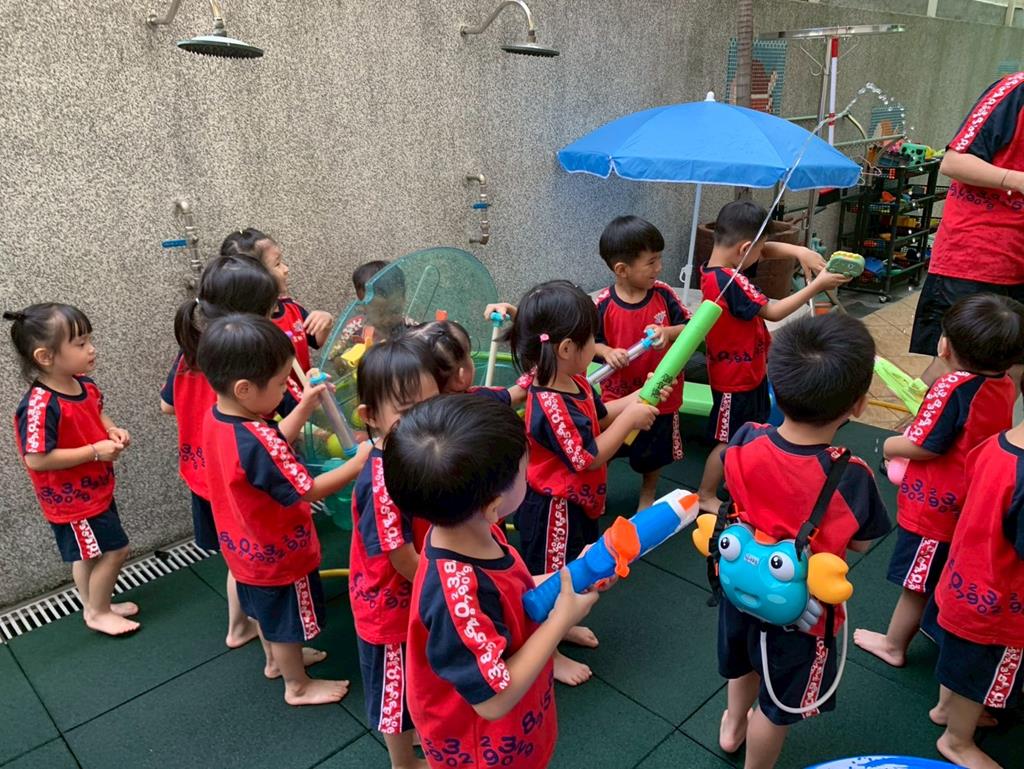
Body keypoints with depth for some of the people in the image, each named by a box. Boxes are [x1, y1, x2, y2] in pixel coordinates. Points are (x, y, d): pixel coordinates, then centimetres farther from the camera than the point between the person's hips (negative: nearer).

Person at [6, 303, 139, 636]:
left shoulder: (84, 384, -5)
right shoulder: (40, 405, -30)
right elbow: (36, 459, -29)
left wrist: (112, 430, -4)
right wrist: (95, 451, -28)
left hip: (95, 489, 8)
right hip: (72, 499, -8)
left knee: (87, 553, 24)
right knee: (115, 549, 2)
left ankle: (95, 605, 43)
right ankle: (98, 613, 24)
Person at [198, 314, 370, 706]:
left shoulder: (217, 416, -12)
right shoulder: (255, 441, -40)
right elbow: (310, 490, -31)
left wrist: (305, 407, -2)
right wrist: (362, 459, -23)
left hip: (247, 548, 8)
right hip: (279, 554, -8)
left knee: (266, 610, 32)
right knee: (288, 622, 17)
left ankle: (276, 660, 56)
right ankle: (298, 685, 40)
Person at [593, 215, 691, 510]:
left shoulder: (663, 294, -13)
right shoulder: (603, 304, -18)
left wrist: (668, 332, -26)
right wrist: (607, 352, -27)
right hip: (618, 394, -2)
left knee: (654, 453, 21)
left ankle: (647, 498, 48)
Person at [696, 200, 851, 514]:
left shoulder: (714, 267, -4)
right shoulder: (730, 281, -32)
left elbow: (767, 250, 5)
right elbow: (774, 311, -24)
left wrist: (799, 251, -12)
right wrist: (817, 286, -18)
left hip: (747, 370, 9)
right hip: (736, 377, -9)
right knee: (729, 441, 7)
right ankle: (706, 497, 23)